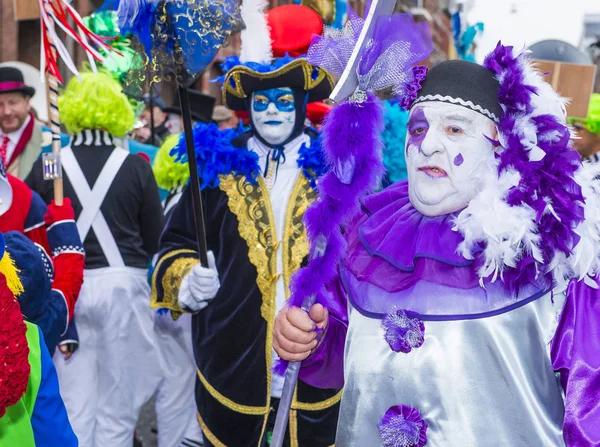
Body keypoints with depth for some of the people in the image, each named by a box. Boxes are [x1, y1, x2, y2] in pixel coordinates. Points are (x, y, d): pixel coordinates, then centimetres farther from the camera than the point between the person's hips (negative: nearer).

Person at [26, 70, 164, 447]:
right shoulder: (136, 166, -6)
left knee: (74, 403, 9)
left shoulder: (48, 165, -3)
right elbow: (155, 239, -1)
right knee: (117, 404, 7)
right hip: (122, 284, -1)